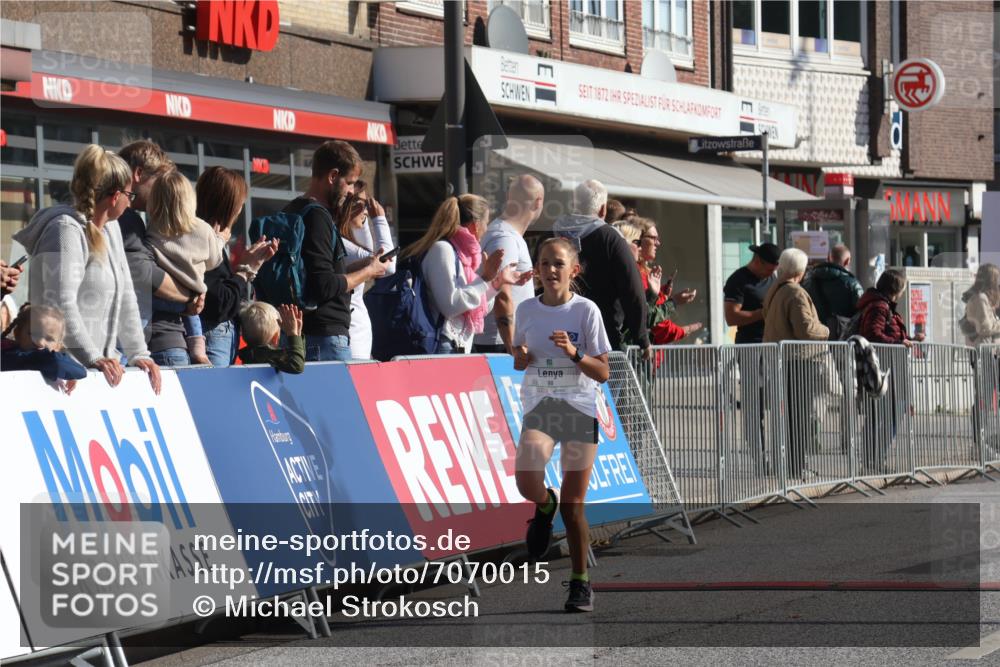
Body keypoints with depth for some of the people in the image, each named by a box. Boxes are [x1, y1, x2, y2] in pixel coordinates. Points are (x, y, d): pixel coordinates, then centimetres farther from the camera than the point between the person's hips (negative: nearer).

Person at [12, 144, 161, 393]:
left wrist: (139, 354, 9)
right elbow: (62, 305, -22)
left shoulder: (111, 228, 17)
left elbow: (125, 297, 19)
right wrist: (93, 358, -28)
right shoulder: (66, 230, -11)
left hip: (100, 366, 8)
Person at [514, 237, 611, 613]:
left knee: (573, 505, -1)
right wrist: (521, 357, -4)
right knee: (526, 478, -27)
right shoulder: (527, 310, 6)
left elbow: (603, 373, -3)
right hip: (539, 408, 2)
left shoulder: (586, 311, -3)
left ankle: (581, 582, 14)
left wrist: (574, 353, -21)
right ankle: (545, 506, 10)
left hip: (580, 409, -2)